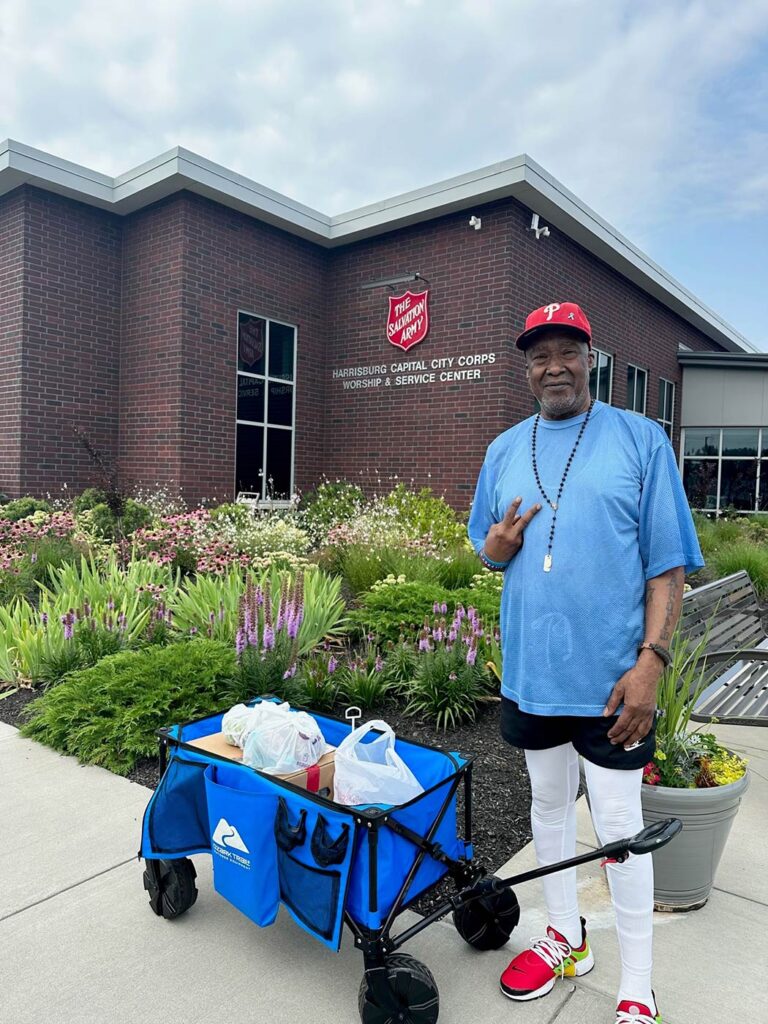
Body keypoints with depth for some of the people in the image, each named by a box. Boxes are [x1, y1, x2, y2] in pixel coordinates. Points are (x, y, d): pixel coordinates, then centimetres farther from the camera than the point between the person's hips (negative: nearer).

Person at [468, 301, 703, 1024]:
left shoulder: (640, 439, -5)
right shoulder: (505, 450, 7)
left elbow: (667, 561, -8)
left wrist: (651, 659, -16)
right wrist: (494, 545, -10)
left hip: (610, 676, -4)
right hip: (530, 669, 5)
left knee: (619, 825, 6)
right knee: (548, 804, 20)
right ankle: (566, 936, 42)